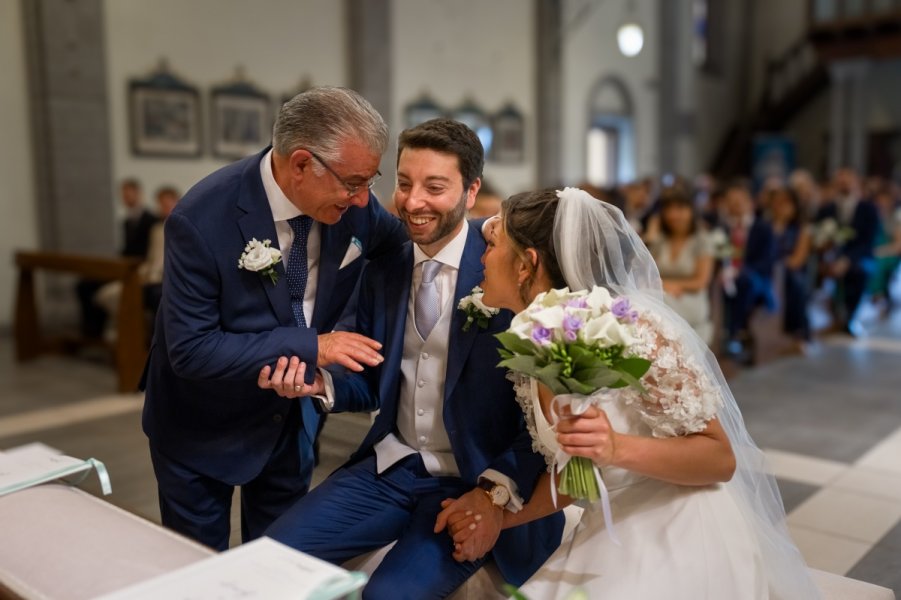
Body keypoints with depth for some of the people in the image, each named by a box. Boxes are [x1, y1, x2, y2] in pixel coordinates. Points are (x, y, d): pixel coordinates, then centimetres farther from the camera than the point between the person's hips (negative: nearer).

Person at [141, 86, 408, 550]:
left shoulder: (353, 204, -15)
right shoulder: (202, 219, -28)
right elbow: (190, 350, -26)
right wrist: (310, 347, -31)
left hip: (292, 419, 4)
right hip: (204, 428, -4)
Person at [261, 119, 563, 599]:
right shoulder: (382, 271, 4)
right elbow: (374, 385, 12)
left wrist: (497, 492, -20)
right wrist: (319, 383, -9)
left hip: (472, 482, -5)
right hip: (388, 467, 5)